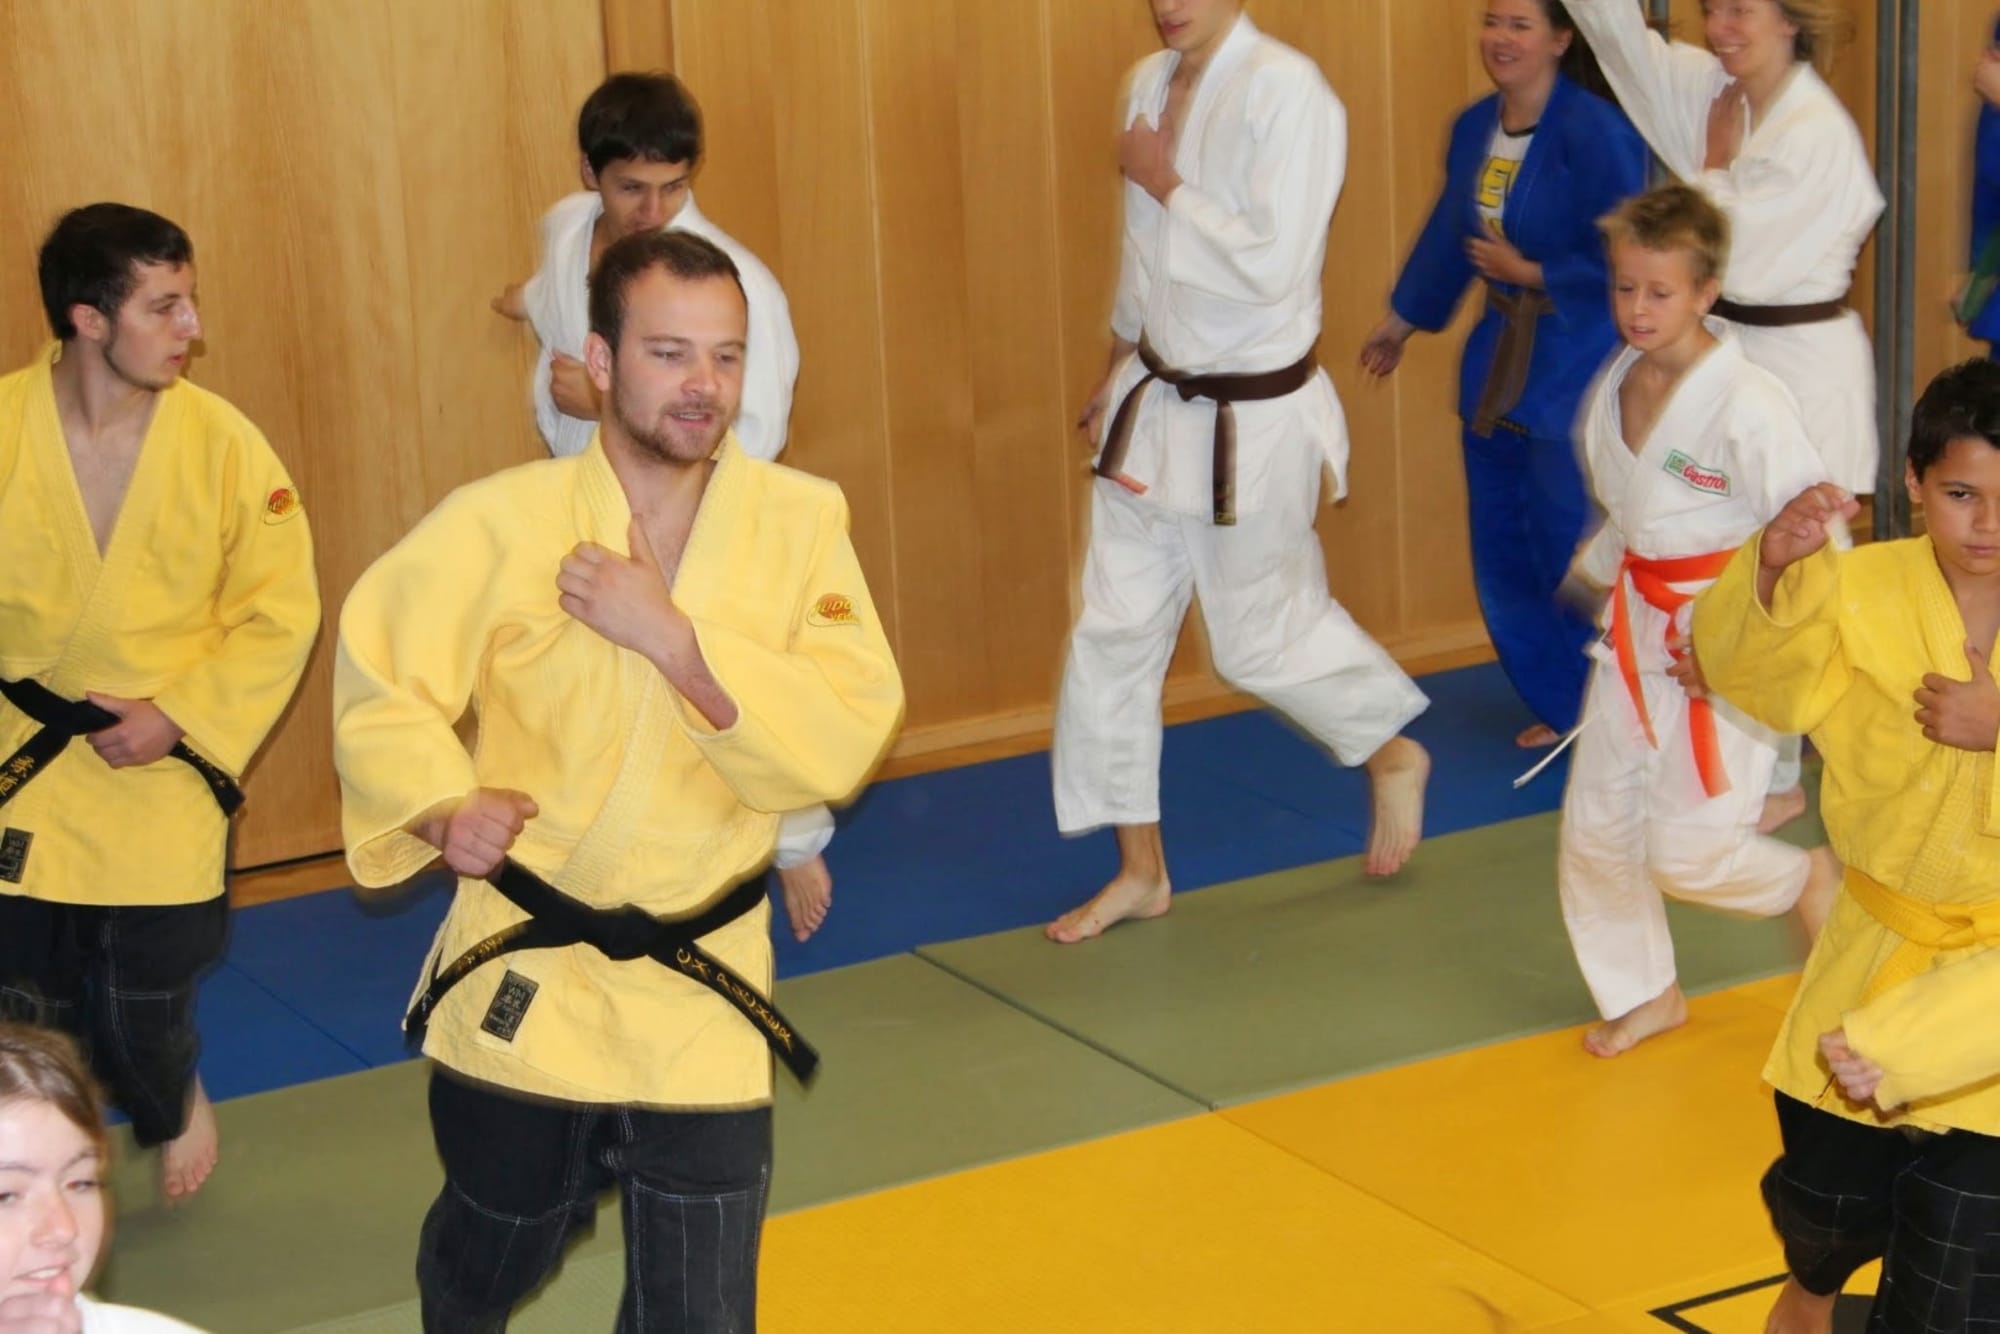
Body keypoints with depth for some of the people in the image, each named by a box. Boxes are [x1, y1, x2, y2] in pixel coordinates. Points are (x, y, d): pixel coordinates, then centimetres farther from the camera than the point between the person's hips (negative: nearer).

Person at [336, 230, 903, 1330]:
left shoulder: (800, 522, -7)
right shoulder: (501, 525, -11)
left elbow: (843, 741, -15)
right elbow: (377, 683, -3)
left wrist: (673, 637, -24)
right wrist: (443, 804, -17)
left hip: (702, 1001, 0)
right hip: (525, 985, 0)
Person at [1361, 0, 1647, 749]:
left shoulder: (1595, 134, -17)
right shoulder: (1474, 128, 5)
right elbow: (1449, 231, 19)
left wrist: (1529, 273, -14)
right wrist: (1402, 322, 26)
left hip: (1577, 364, -8)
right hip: (1500, 360, 8)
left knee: (1574, 551, -6)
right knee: (1503, 548, 13)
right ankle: (1562, 707, 28)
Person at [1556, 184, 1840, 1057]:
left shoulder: (1746, 404, -21)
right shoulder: (1616, 387, 2)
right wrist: (1603, 572, 13)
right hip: (1637, 634, 7)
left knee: (1686, 850, -8)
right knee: (1596, 829, 8)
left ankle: (1807, 880, 24)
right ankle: (1643, 993, 29)